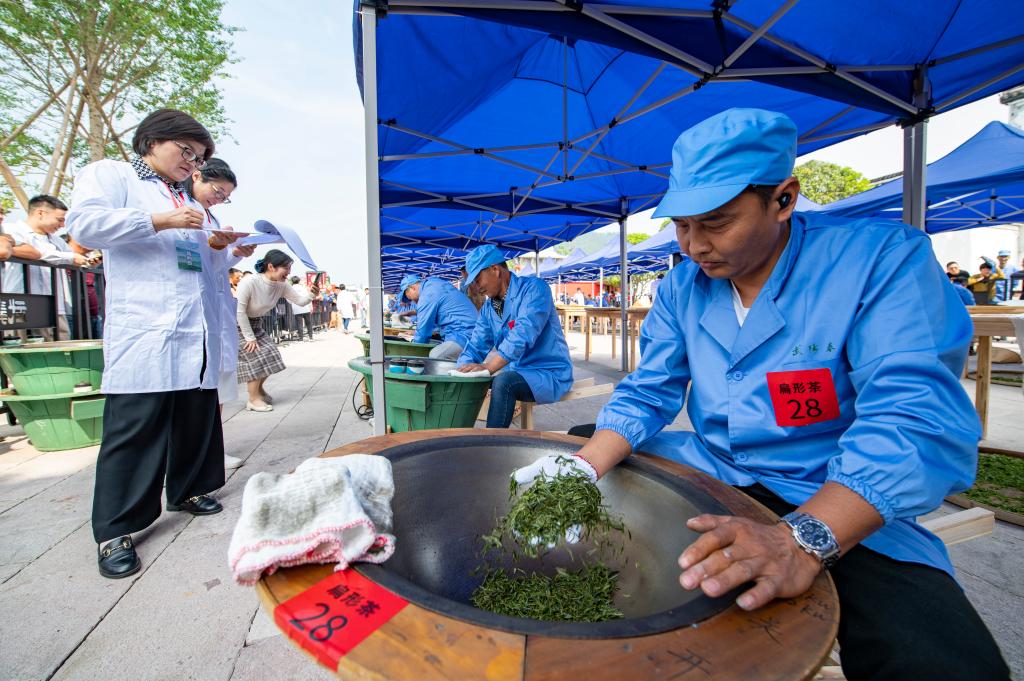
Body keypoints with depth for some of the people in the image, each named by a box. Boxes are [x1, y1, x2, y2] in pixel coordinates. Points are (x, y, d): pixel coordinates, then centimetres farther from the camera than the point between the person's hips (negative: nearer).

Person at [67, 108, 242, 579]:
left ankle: (188, 490, 26)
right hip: (144, 331, -6)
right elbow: (84, 223, -9)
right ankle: (115, 531, 5)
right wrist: (160, 221, -13)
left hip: (198, 332, 7)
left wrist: (216, 246, 9)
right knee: (134, 428, -6)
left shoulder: (190, 203, 27)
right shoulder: (111, 174, 9)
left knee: (197, 418, 10)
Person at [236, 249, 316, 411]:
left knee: (270, 354, 4)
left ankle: (259, 389, 27)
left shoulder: (282, 285, -13)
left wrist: (310, 294, -29)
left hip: (255, 324, 7)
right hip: (237, 325, -7)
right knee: (256, 357, -11)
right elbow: (239, 311, -27)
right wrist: (249, 337, -22)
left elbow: (300, 300, -5)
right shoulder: (249, 282, -32)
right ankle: (253, 400, 2)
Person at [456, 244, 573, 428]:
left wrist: (488, 368, -33)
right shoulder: (488, 309, 9)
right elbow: (475, 347, 5)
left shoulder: (533, 288, -14)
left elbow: (523, 334, -28)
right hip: (515, 372, 7)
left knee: (503, 382, -33)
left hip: (548, 374, -7)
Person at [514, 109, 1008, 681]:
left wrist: (802, 539, -39)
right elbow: (647, 393, 0)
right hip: (706, 467, 5)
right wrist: (586, 467, -18)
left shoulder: (884, 259, -13)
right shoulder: (683, 285, 1)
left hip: (839, 507, -4)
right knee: (574, 444, 0)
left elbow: (918, 421, -23)